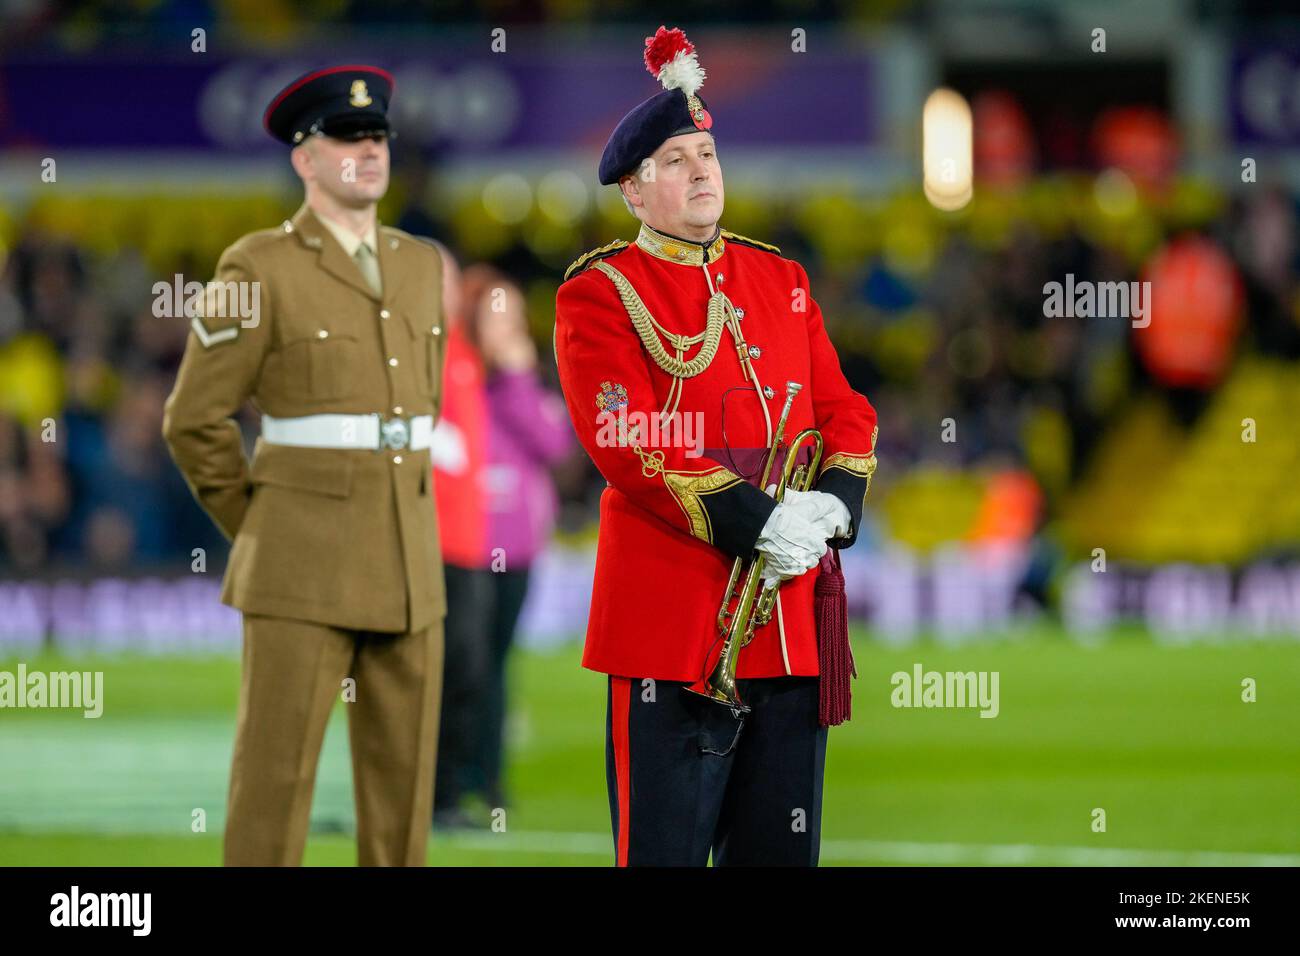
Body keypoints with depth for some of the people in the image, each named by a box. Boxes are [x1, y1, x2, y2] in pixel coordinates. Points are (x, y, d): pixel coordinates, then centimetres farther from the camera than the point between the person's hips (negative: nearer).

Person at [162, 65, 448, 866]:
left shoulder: (424, 267, 11)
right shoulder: (259, 269, -7)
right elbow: (195, 421, -4)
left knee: (404, 780, 6)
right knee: (276, 778, -5)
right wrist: (257, 528, 1)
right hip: (302, 563, -6)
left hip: (407, 562, 6)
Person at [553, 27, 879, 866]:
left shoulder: (781, 280, 16)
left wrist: (831, 505, -9)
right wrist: (758, 524, -18)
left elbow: (844, 411, 12)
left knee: (782, 846, 9)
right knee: (667, 846, -4)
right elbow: (628, 443, -14)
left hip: (794, 613, 6)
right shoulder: (601, 293, -3)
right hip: (673, 625, -6)